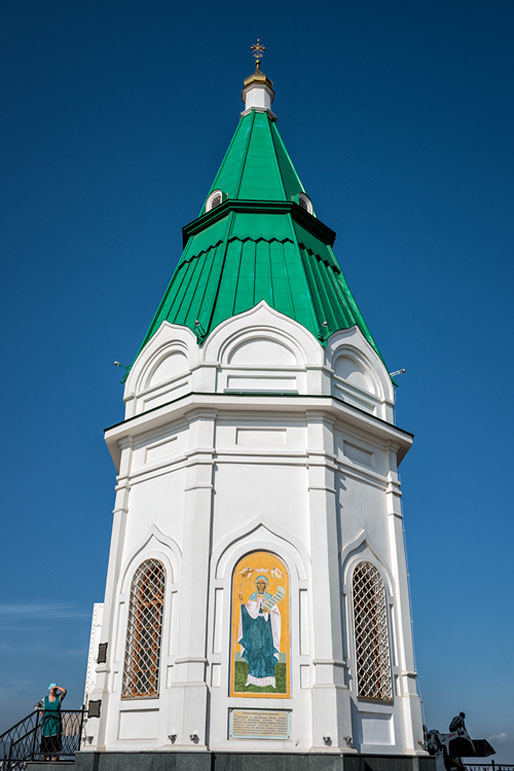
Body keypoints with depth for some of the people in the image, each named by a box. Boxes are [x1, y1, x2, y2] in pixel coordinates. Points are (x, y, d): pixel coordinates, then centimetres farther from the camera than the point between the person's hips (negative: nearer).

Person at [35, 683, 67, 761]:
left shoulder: (59, 697, 7)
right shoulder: (44, 699, 9)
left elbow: (64, 691, -7)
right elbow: (36, 706, 6)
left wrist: (57, 687, -14)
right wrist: (40, 710, -12)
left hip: (56, 721, -1)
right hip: (46, 721, 1)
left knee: (55, 738, -5)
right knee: (45, 738, 0)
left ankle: (55, 755, 3)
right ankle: (45, 755, 14)